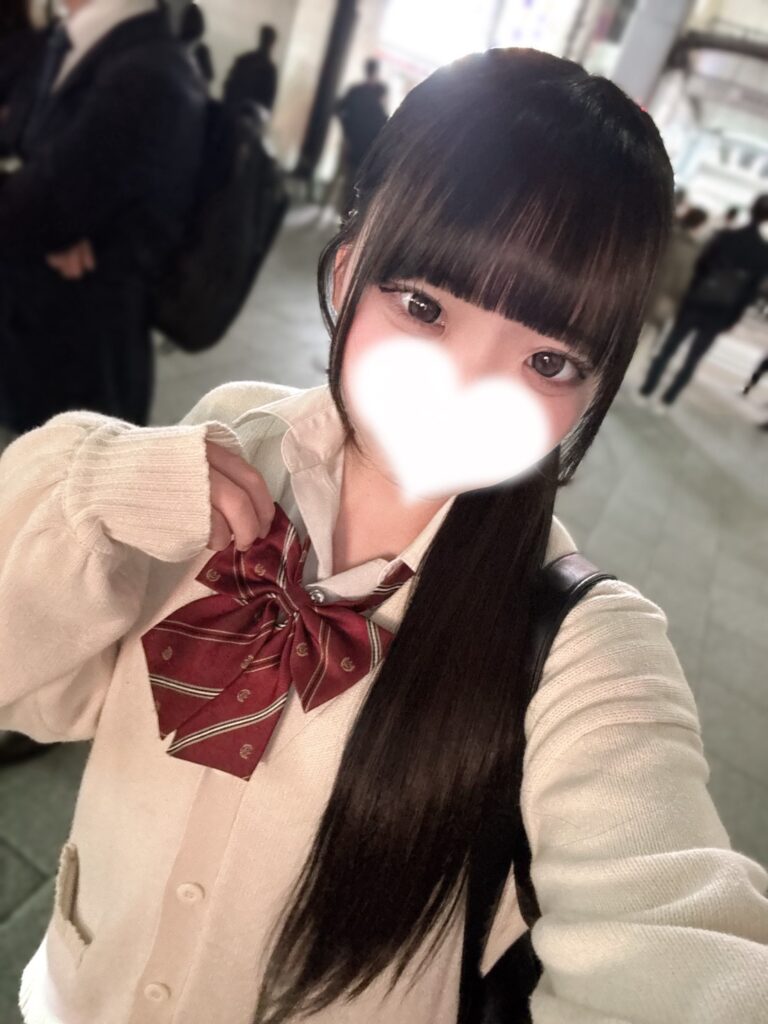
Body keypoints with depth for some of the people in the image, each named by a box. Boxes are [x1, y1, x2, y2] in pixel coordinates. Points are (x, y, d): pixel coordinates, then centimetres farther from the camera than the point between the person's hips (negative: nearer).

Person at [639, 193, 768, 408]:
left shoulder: (725, 236, -4)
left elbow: (700, 267, -1)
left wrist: (690, 295, 8)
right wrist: (733, 318, 6)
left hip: (696, 304, 0)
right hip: (720, 315, 0)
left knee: (667, 349, 11)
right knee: (692, 360, 10)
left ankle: (646, 391, 14)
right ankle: (667, 400, 13)